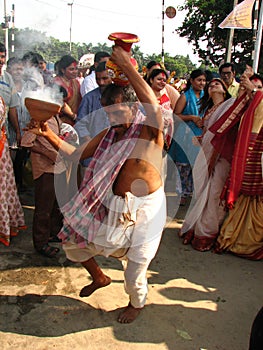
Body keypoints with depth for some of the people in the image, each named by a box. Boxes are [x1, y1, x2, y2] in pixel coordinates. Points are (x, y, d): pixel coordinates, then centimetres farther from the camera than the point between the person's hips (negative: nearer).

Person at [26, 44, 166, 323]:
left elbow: (153, 106, -41)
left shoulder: (149, 130, -17)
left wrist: (127, 66, -37)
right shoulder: (108, 134, 2)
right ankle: (99, 278, 43)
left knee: (135, 267, 5)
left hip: (144, 208, -6)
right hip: (110, 203, 7)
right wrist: (50, 135, -8)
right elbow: (76, 154, 6)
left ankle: (137, 303, 42)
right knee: (72, 242, 14)